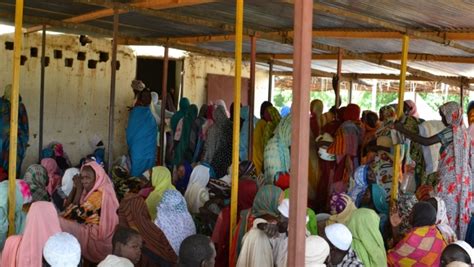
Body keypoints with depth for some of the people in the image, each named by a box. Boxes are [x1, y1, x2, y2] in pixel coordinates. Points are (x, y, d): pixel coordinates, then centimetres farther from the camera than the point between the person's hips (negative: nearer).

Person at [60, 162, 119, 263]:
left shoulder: (100, 193, -20)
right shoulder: (88, 190, 8)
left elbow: (76, 214, -20)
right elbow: (67, 206, 6)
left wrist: (79, 189, -14)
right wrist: (75, 187, -3)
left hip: (95, 235, -9)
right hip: (86, 228, 9)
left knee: (58, 224, -16)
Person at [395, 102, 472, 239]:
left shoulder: (451, 131, -14)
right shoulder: (462, 131, 12)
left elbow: (426, 141, -22)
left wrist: (402, 130, -18)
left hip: (450, 180, -8)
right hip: (461, 179, 8)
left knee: (447, 212, -4)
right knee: (458, 211, 10)